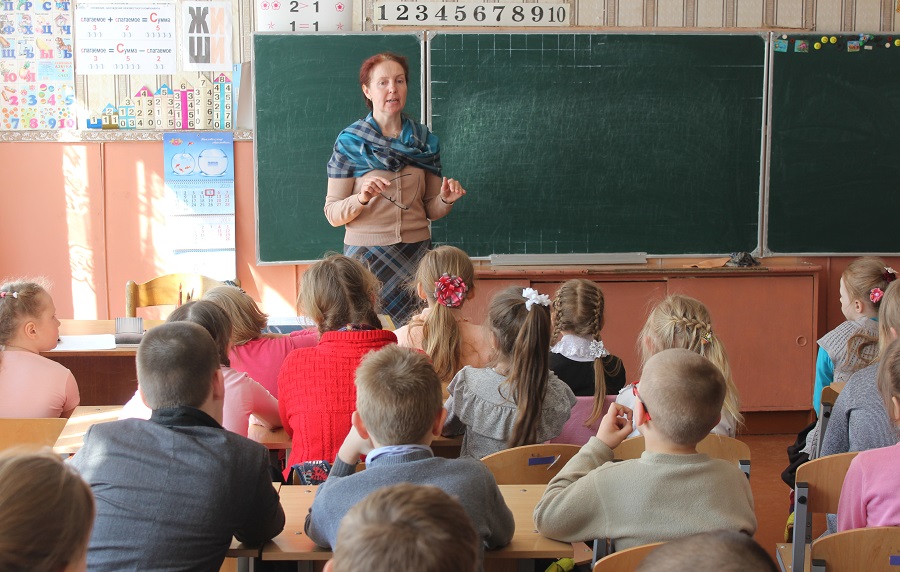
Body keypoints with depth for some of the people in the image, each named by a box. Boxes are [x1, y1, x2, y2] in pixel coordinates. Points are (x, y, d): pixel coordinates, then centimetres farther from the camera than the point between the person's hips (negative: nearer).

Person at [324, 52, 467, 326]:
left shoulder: (425, 141, 8)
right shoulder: (350, 142, -1)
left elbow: (431, 210, 13)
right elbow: (332, 214, -3)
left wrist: (446, 198, -7)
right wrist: (361, 198, -21)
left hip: (416, 252, 3)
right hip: (366, 254, -2)